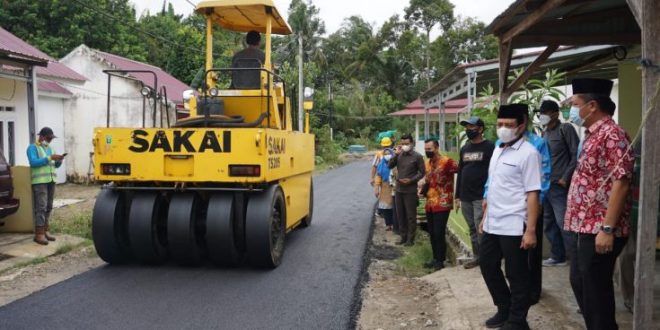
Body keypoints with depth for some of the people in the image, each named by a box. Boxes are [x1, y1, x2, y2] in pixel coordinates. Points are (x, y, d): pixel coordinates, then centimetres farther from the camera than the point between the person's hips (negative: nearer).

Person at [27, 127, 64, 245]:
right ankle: (39, 234, -13)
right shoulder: (32, 148, -2)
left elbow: (55, 165, 20)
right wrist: (50, 158, -22)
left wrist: (58, 160, -2)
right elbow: (33, 162, -18)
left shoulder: (48, 148, 20)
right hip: (39, 182, -7)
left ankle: (45, 231, 13)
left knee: (48, 207, 7)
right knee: (41, 207, -12)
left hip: (51, 181, 7)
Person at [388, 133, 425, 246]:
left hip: (410, 190, -5)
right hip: (398, 189, 5)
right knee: (400, 215, 11)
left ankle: (410, 239, 11)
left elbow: (422, 172, -4)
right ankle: (403, 237, 22)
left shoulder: (417, 156, -6)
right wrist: (396, 154, -10)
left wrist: (411, 180, -15)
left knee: (411, 216, 2)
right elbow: (390, 166, -1)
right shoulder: (399, 155, 6)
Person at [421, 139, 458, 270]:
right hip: (429, 204, 8)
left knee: (439, 233, -5)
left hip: (442, 204, -8)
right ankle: (435, 258, 25)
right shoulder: (427, 163, 10)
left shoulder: (447, 162, -15)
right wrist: (424, 187, 4)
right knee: (432, 233, 13)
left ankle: (440, 260, 7)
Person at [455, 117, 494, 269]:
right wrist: (457, 196, 14)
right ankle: (476, 256, 21)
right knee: (472, 229, 12)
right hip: (465, 197, 7)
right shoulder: (464, 149, 15)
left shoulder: (489, 147, -6)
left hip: (481, 197, -6)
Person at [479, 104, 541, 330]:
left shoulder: (528, 153, -12)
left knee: (516, 275, 5)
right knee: (487, 265, 17)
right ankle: (504, 310, 35)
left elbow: (533, 194, -15)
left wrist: (531, 230, -19)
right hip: (493, 224, 8)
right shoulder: (497, 150, 12)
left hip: (513, 226, -8)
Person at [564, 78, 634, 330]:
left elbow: (620, 183, -22)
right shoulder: (592, 135, 14)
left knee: (596, 290, 1)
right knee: (579, 283, 18)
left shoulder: (611, 134, -16)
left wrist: (607, 229, -24)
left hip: (599, 230, -10)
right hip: (583, 227, 10)